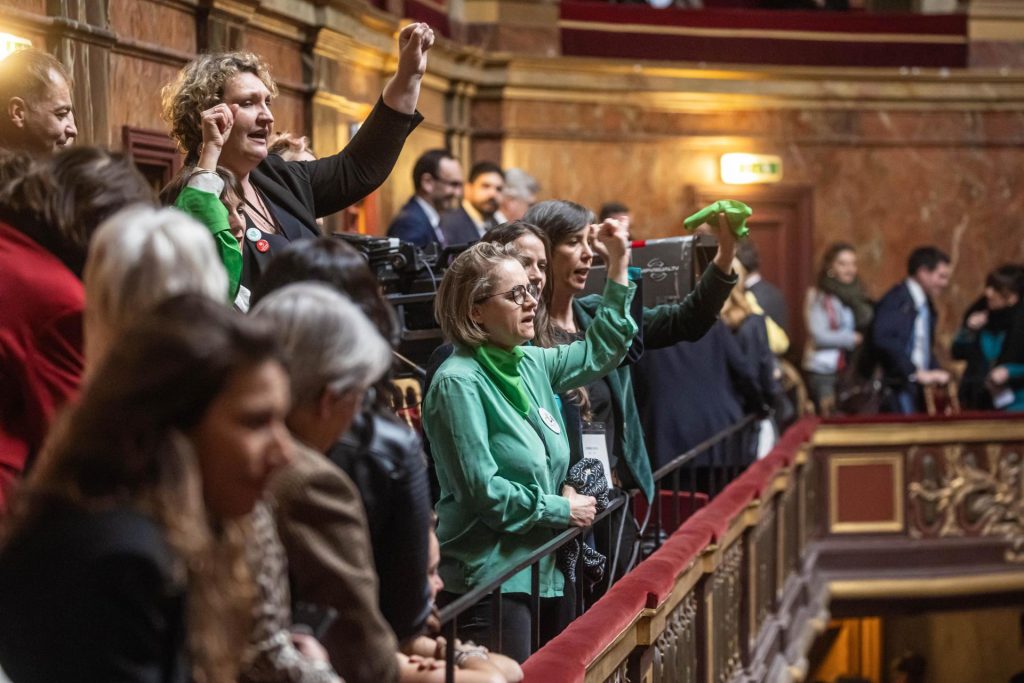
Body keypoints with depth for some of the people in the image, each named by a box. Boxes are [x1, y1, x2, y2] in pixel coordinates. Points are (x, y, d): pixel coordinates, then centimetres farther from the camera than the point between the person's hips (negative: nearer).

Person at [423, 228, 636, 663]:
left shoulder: (530, 364, 8)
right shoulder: (459, 382, -15)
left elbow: (599, 353, 24)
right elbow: (482, 491, -19)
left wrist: (619, 266, 17)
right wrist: (563, 510, -10)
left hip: (544, 572, 8)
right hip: (489, 580, -8)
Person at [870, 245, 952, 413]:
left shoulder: (926, 304, 16)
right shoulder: (897, 300, -12)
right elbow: (883, 340, -26)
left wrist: (934, 374, 4)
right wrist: (917, 373, -27)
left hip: (917, 386, 8)